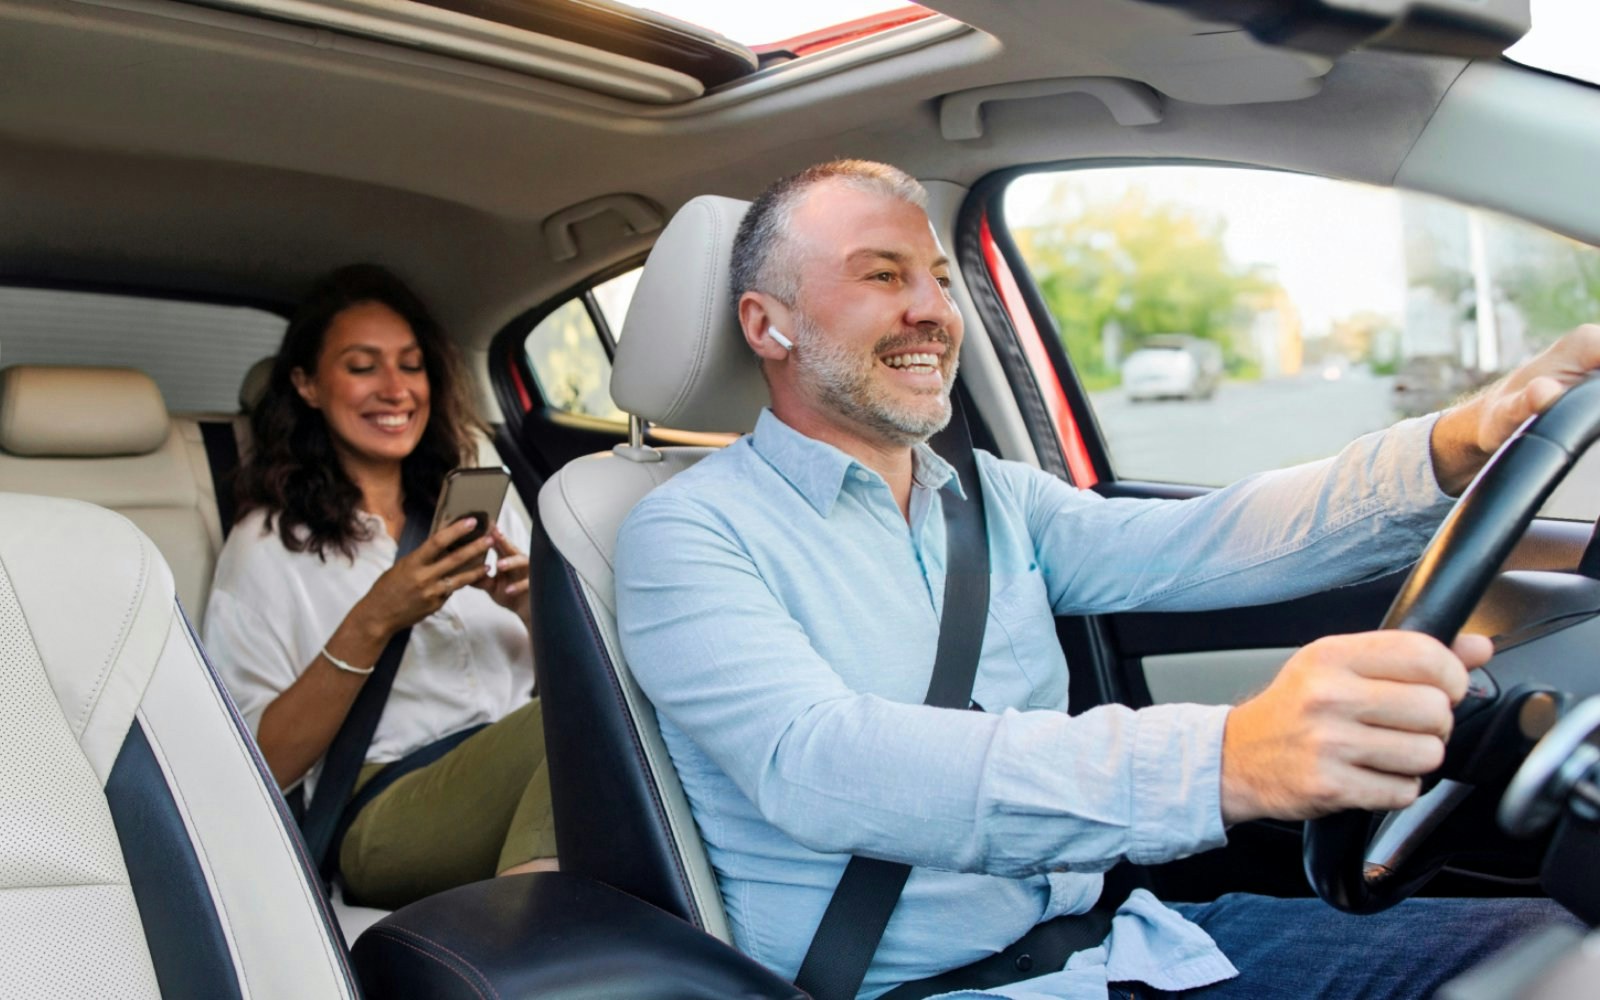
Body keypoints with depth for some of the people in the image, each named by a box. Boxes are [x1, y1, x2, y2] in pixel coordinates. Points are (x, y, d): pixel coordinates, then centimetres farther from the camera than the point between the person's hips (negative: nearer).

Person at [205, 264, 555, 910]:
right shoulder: (268, 545, 10)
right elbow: (259, 766, -1)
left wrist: (536, 609, -3)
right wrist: (372, 623, -12)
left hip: (519, 784, 5)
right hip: (384, 818, -4)